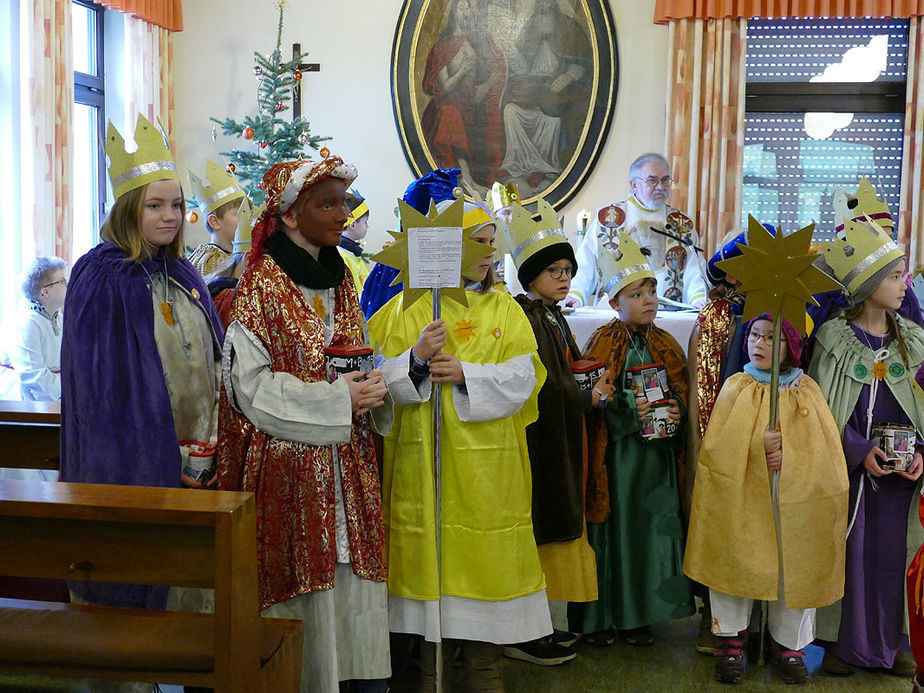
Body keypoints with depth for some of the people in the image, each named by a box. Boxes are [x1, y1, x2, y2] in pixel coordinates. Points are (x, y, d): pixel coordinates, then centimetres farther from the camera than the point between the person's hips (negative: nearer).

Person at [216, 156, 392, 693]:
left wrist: (370, 387, 0)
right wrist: (335, 398, -16)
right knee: (303, 579, -1)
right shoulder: (262, 287, -7)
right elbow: (249, 386, -11)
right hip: (290, 462, -6)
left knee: (357, 577, 6)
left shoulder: (342, 281, 13)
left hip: (349, 464, 6)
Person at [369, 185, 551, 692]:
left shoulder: (505, 308, 8)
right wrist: (417, 359, -23)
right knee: (432, 553, 3)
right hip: (426, 458, -1)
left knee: (484, 556, 5)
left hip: (488, 461, 1)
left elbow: (521, 379, -3)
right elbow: (388, 379, -3)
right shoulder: (411, 305, 4)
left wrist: (466, 375, -17)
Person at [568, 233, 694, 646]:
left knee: (653, 527, 5)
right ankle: (600, 616, 13)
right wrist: (630, 410, -19)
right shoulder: (603, 342, -3)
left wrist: (675, 409, -6)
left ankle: (638, 615, 18)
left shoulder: (665, 345, 11)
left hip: (659, 452, 4)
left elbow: (682, 391, 15)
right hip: (616, 452, -4)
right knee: (613, 526, -1)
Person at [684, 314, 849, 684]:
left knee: (794, 567, 2)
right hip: (741, 497, 0)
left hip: (795, 498, 1)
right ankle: (732, 640, 13)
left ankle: (787, 644, 20)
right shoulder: (736, 387, 5)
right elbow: (717, 446, -2)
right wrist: (756, 447, -20)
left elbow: (827, 449, 1)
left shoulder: (807, 391, 6)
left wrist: (790, 457, -17)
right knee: (736, 562, -2)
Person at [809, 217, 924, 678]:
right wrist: (860, 451, -18)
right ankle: (843, 641, 18)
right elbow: (821, 408, -8)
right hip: (848, 465, -3)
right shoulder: (834, 338, -6)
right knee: (847, 550, 3)